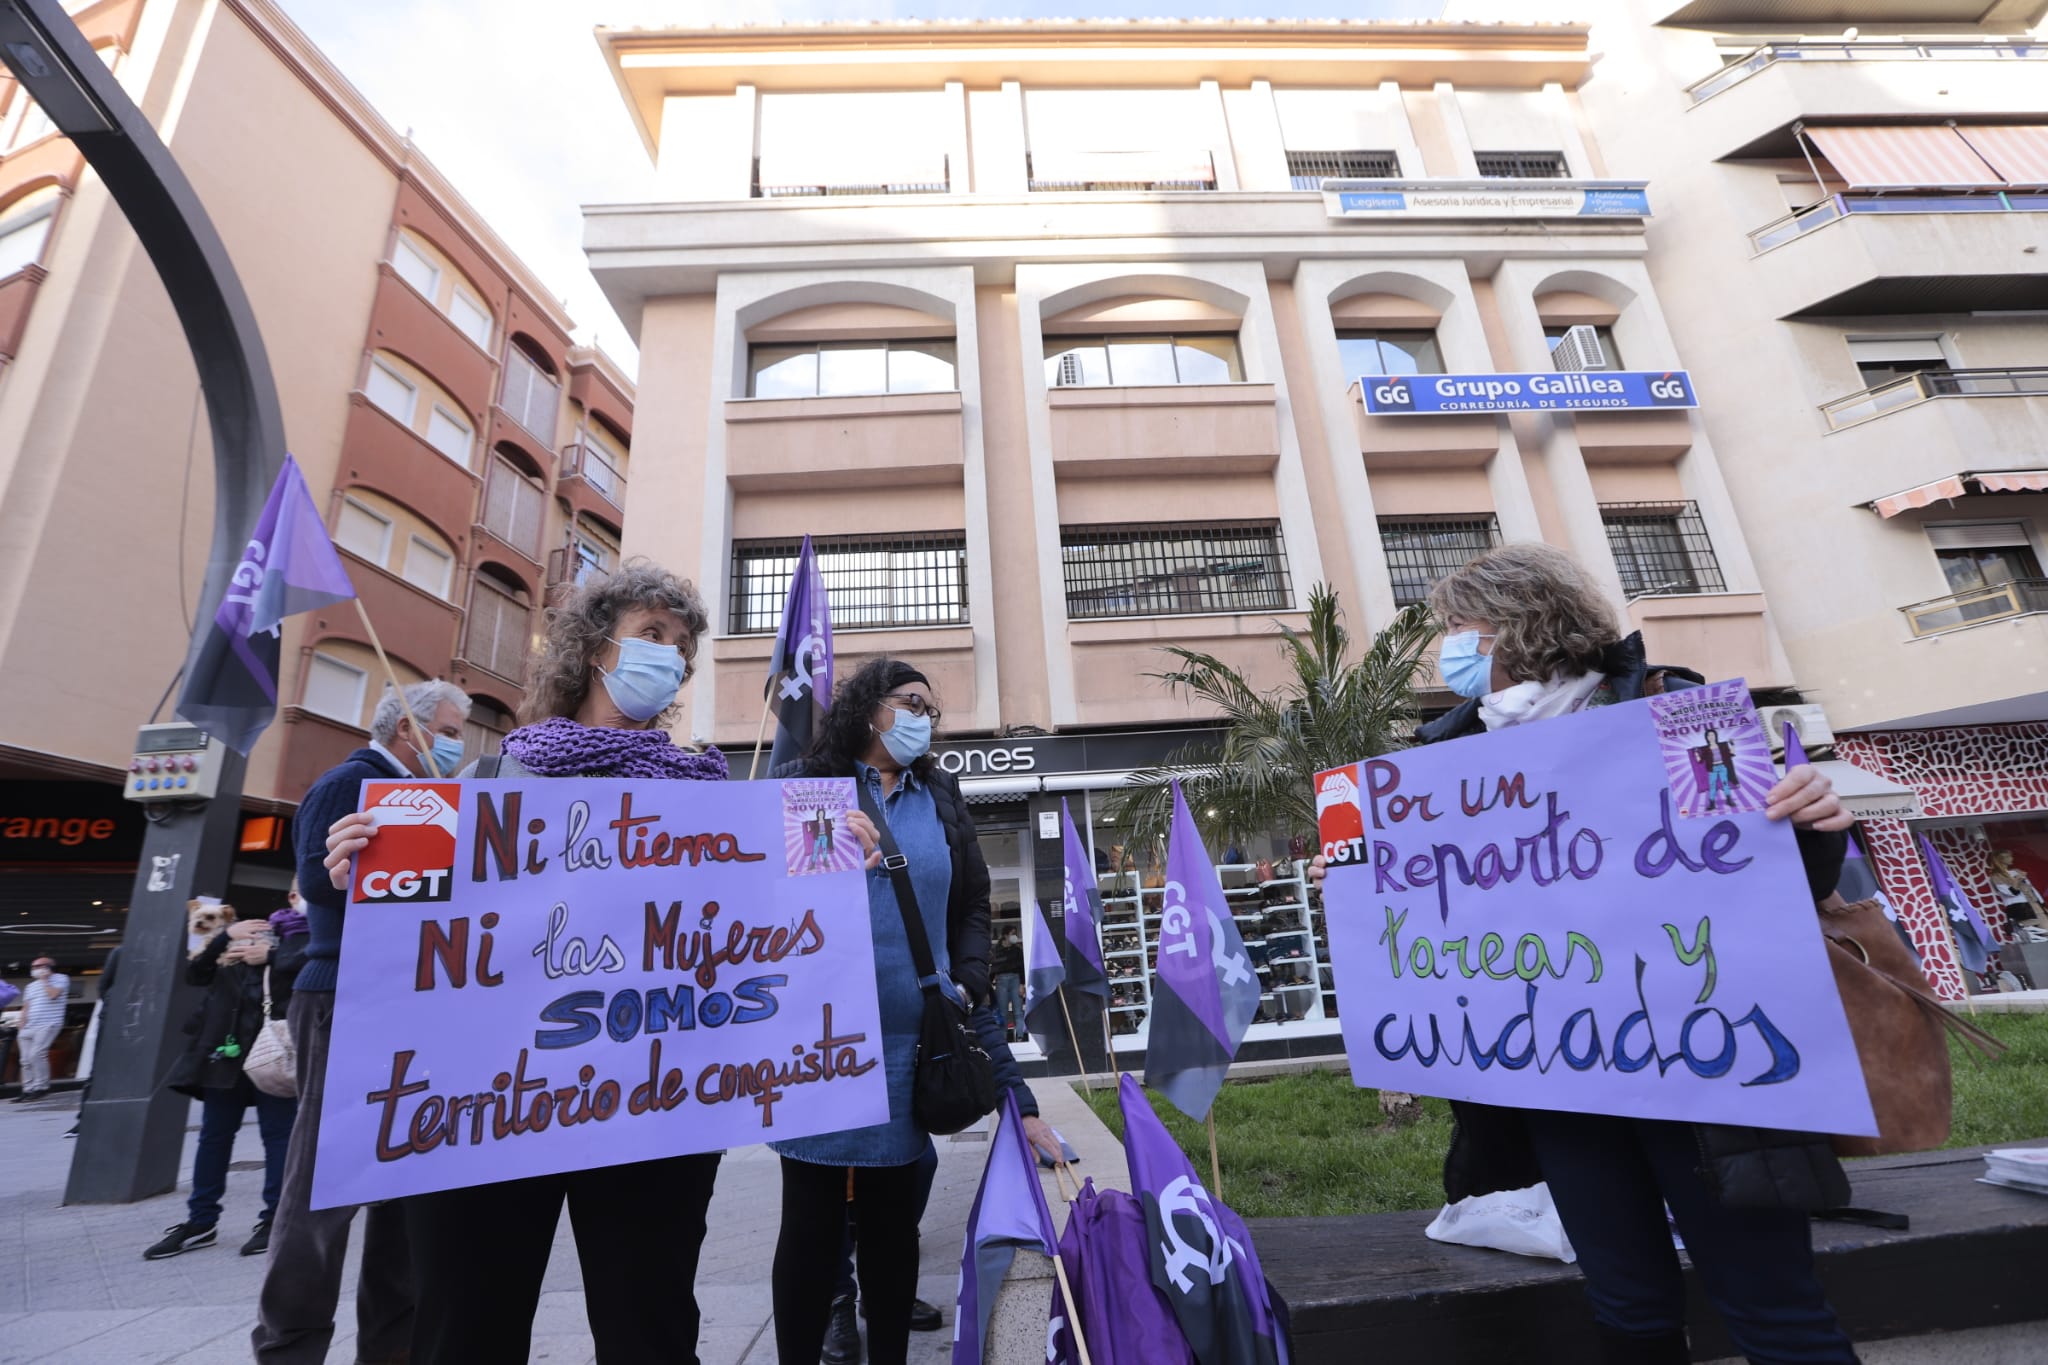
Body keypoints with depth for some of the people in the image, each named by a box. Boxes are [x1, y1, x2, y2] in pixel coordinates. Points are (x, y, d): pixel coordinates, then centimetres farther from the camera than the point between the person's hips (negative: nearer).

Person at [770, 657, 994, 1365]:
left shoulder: (941, 798, 13)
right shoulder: (803, 788, 2)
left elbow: (974, 900, 13)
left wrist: (968, 981, 1)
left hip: (910, 1038, 3)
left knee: (892, 1214, 15)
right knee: (813, 1216, 7)